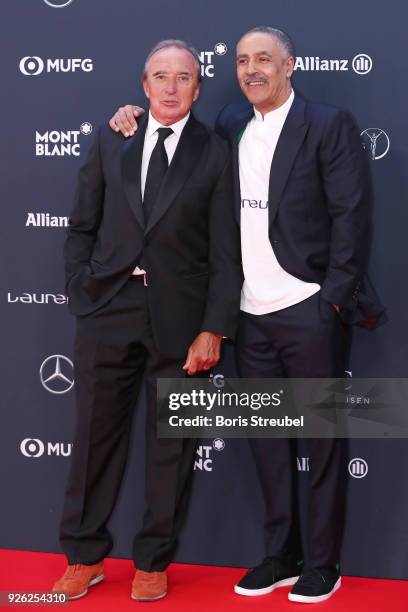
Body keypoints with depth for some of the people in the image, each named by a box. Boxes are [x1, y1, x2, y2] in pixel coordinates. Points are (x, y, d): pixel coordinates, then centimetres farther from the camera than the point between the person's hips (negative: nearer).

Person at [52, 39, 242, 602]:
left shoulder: (216, 154, 1)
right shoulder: (110, 142, 8)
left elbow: (225, 251, -3)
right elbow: (82, 226, 10)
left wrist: (214, 329, -9)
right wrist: (82, 292, 0)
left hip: (181, 317, -2)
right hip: (108, 308, 2)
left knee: (172, 445, 7)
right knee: (96, 435, 8)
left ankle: (153, 563, 22)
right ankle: (85, 556, 23)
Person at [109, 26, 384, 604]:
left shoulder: (329, 124, -5)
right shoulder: (231, 125, 11)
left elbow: (352, 215, -10)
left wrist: (335, 297, -15)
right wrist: (135, 116, 8)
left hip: (311, 312, -5)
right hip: (253, 315, 6)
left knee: (322, 438, 4)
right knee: (267, 438, 12)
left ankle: (322, 564, 16)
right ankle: (280, 556, 25)